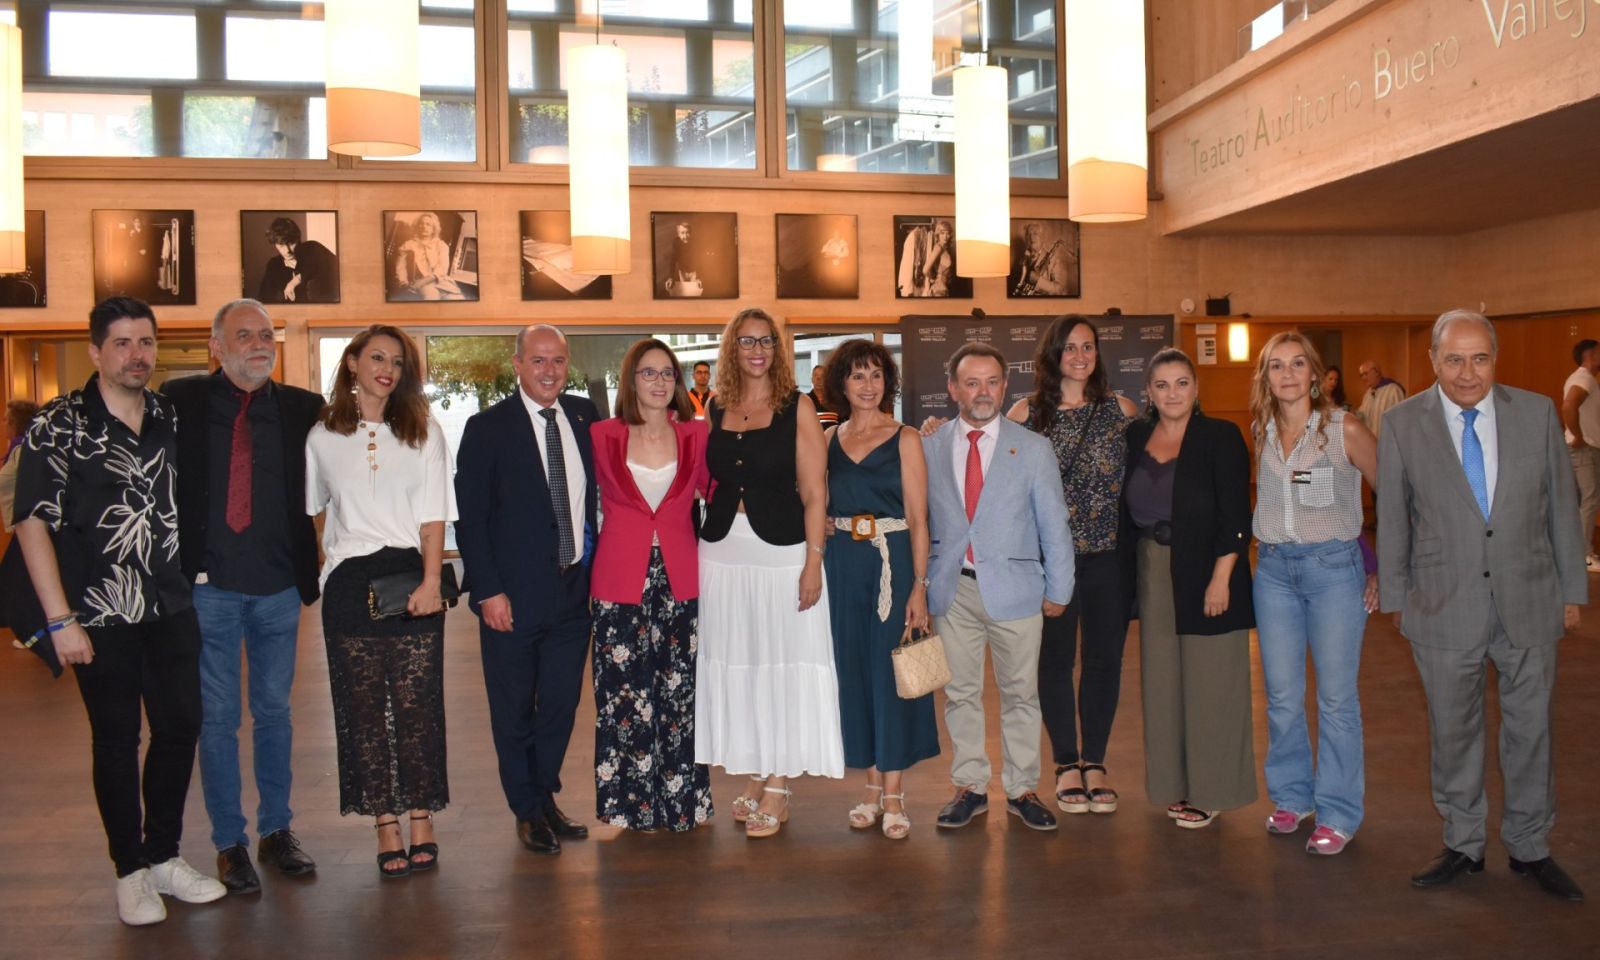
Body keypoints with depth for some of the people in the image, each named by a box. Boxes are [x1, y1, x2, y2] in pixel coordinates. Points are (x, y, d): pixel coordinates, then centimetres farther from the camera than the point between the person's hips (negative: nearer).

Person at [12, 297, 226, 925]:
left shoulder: (172, 418, 6)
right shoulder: (58, 426, -7)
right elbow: (33, 523, -9)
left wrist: (192, 581, 11)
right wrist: (60, 619, -13)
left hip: (173, 610, 4)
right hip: (102, 617, -4)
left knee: (181, 729, 9)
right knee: (116, 742, 6)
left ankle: (164, 856, 26)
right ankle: (131, 871, 21)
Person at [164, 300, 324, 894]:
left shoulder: (302, 409, 3)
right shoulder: (180, 402, -2)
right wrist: (177, 570, -10)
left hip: (278, 588, 2)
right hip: (208, 585, -2)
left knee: (274, 712, 12)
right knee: (217, 718, 7)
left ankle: (276, 831, 26)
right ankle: (228, 842, 20)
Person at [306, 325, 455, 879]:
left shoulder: (424, 432, 7)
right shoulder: (323, 437, 9)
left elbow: (433, 516, 1)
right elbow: (311, 509, 15)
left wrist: (430, 581, -9)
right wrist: (315, 570, 5)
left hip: (411, 577, -1)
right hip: (350, 583, 1)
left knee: (417, 704, 0)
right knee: (364, 709, 3)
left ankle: (421, 823, 11)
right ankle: (386, 830, 11)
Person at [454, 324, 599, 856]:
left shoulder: (585, 415, 5)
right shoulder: (487, 428, -6)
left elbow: (599, 489, 10)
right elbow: (469, 517, -7)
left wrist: (597, 568, 1)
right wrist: (488, 591, -12)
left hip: (575, 588, 4)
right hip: (514, 594, -3)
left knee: (562, 702, 13)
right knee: (514, 709, 9)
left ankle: (546, 796, 31)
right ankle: (526, 810, 26)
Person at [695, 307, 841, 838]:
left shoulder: (797, 407, -2)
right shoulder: (715, 409, 9)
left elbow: (814, 493, -5)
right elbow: (705, 483, 13)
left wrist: (813, 563, -12)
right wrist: (694, 547, 4)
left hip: (781, 551, -4)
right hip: (722, 551, 4)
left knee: (782, 664, 2)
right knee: (734, 664, 10)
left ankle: (778, 787, 13)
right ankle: (755, 777, 24)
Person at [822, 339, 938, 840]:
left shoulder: (905, 439, -1)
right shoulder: (828, 439, 9)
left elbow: (918, 519, -5)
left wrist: (919, 587, -12)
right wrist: (815, 570, 0)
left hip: (891, 562, -3)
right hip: (841, 565, 4)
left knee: (891, 671, 0)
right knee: (854, 671, 8)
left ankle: (894, 795, 10)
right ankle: (873, 785, 21)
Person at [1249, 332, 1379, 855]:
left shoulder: (1345, 429, -7)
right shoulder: (1260, 433, 6)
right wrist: (1267, 545, 6)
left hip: (1334, 567, -4)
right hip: (1273, 570, 4)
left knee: (1336, 697, 2)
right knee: (1281, 695, 9)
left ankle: (1338, 813, 14)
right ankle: (1291, 796, 26)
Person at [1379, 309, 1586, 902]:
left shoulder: (1537, 413, -1)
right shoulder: (1402, 424, -5)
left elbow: (1561, 505, 5)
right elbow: (1391, 519, 1)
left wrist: (1572, 588, 7)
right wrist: (1394, 597, 4)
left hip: (1530, 603, 1)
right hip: (1445, 608, -1)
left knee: (1530, 729, 12)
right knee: (1452, 734, 11)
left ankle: (1530, 847, 30)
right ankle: (1463, 846, 29)